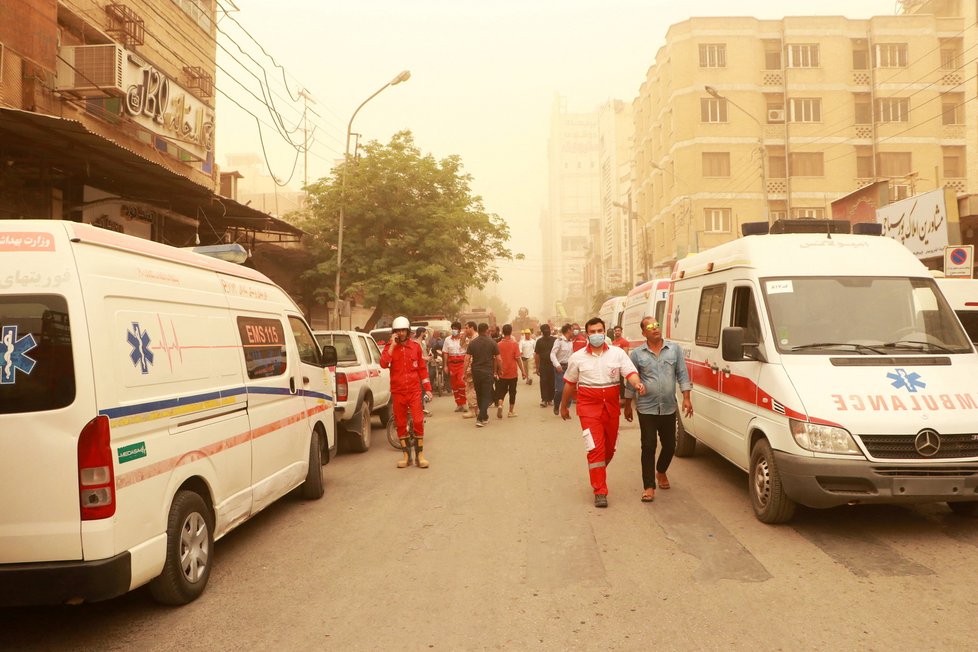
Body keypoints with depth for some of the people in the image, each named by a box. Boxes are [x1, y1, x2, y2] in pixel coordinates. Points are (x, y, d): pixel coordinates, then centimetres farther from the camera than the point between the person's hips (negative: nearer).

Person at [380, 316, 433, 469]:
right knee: (400, 424, 7)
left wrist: (427, 388, 6)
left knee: (418, 421, -8)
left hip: (414, 390, -1)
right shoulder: (390, 347, 2)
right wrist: (392, 345, -18)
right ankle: (406, 455, 18)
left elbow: (422, 368, 9)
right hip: (397, 391, 1)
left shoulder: (415, 346, 4)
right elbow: (383, 363, -17)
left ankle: (420, 455, 0)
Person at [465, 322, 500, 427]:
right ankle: (480, 418, -13)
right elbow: (498, 359, -5)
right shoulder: (492, 343, -5)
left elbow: (467, 359, -4)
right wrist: (495, 368, 12)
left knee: (479, 395, 17)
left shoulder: (472, 343, 1)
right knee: (486, 396, 0)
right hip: (487, 372, -3)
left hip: (475, 372, 3)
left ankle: (484, 416, 28)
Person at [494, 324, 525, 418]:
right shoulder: (514, 344, -9)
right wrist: (523, 371, -6)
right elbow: (518, 359, -12)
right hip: (512, 373, -2)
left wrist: (496, 372, 14)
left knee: (501, 391, 11)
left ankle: (499, 404, -15)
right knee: (512, 392, 10)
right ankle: (511, 411, 16)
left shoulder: (499, 344, -2)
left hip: (502, 374, 2)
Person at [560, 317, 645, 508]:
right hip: (589, 406, -2)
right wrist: (563, 406, 18)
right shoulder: (578, 358, 2)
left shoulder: (617, 353, 2)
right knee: (596, 448, -10)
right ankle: (600, 492, -5)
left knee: (609, 447, 13)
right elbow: (569, 383, 11)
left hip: (611, 406, 2)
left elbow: (630, 373, -8)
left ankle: (598, 473, 42)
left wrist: (637, 384, -30)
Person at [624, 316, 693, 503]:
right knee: (648, 447, -4)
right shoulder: (637, 353, 0)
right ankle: (649, 486, 2)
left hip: (669, 408, 2)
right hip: (647, 408, -2)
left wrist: (686, 398, -4)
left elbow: (682, 375, 5)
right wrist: (627, 406, 8)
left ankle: (661, 472, 39)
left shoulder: (674, 349, 4)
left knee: (669, 445, 11)